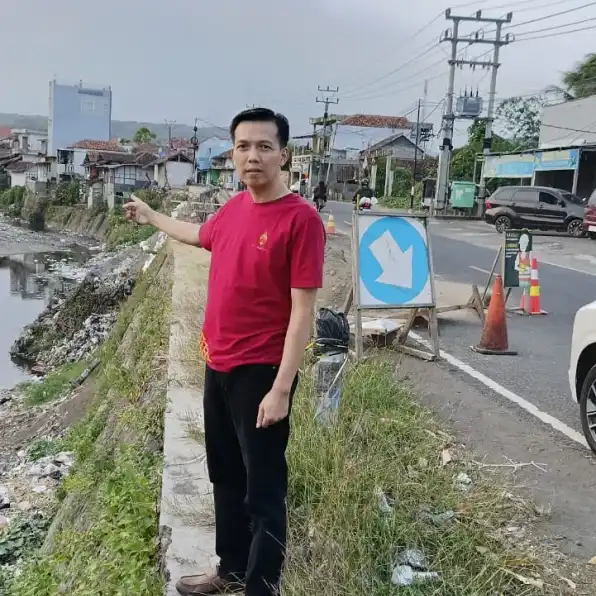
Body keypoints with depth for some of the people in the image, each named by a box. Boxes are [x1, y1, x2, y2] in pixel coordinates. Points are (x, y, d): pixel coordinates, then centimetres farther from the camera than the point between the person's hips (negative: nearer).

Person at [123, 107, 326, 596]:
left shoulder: (301, 218, -18)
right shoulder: (233, 208, 5)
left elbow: (303, 310, -19)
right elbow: (200, 235, 30)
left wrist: (281, 389, -21)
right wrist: (151, 217, 45)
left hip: (261, 373, -8)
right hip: (218, 367, 8)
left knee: (263, 492, 4)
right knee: (225, 478, 21)